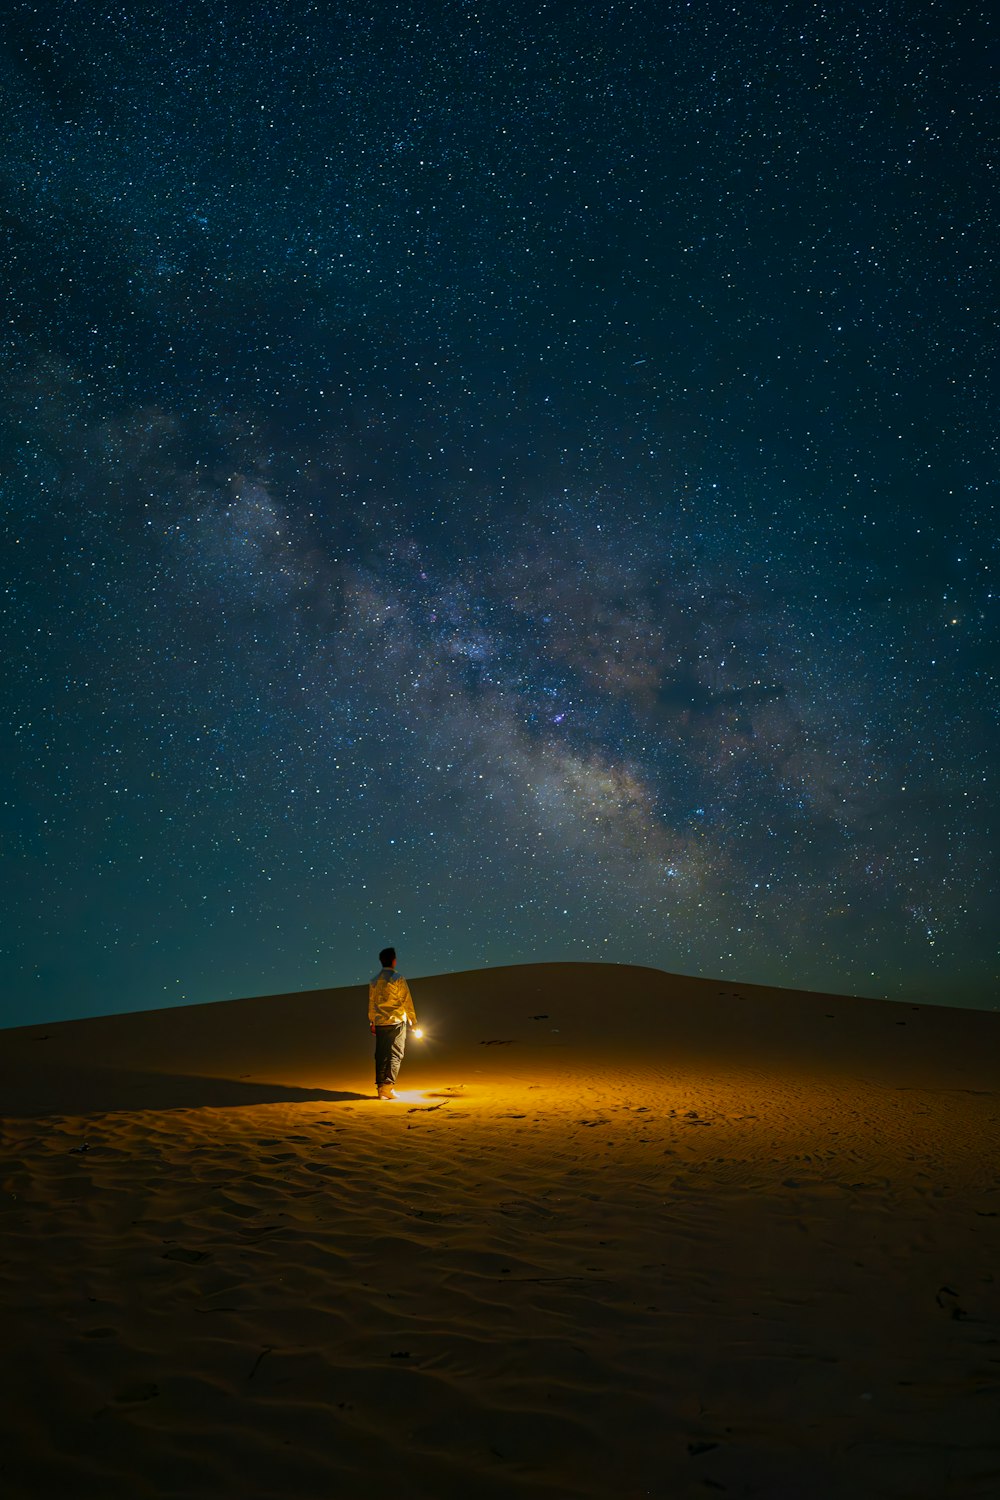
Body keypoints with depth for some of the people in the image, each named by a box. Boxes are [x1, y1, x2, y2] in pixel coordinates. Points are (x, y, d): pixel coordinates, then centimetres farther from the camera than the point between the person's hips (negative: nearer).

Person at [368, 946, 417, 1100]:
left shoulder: (374, 981, 7)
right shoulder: (398, 979, -7)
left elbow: (371, 1003, 12)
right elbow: (407, 1000, -7)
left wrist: (372, 1023, 19)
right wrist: (413, 1020, 0)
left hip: (379, 1022, 5)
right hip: (396, 1022, -5)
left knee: (381, 1054, 9)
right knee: (395, 1054, -1)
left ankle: (380, 1087, 9)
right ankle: (388, 1086, -9)